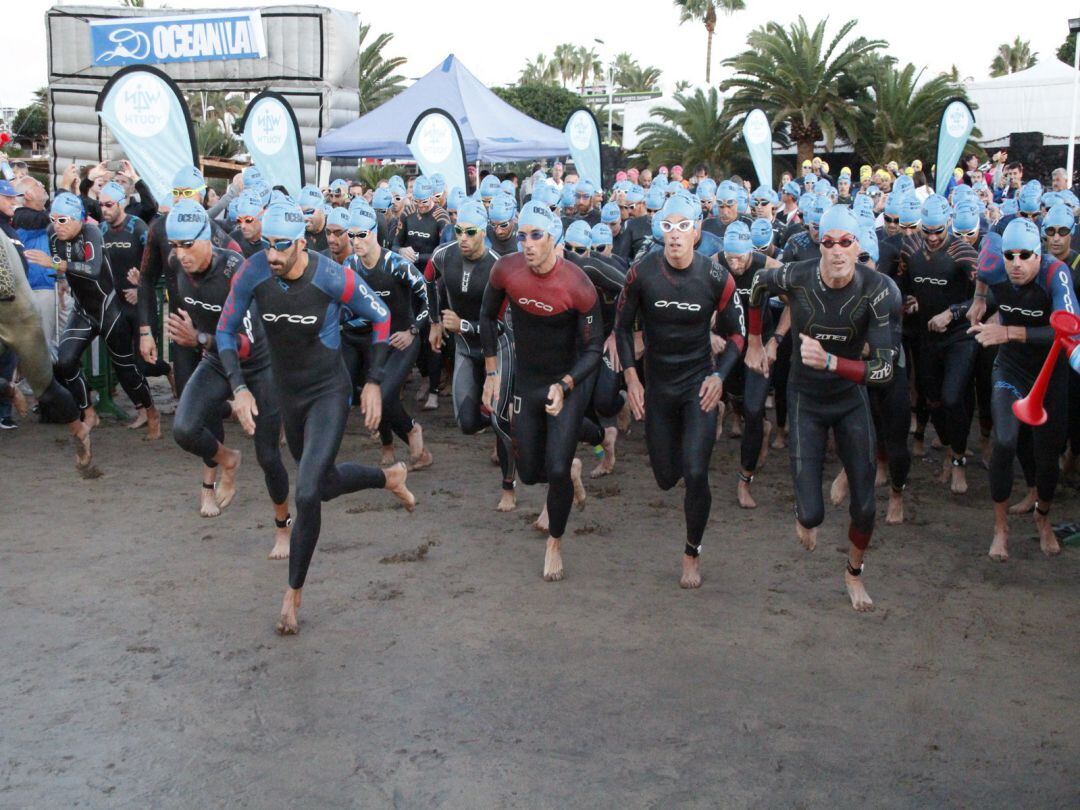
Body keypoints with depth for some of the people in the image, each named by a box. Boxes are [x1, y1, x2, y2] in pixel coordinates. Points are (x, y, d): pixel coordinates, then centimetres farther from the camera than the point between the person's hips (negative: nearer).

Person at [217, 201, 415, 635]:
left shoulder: (333, 278, -23)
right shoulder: (252, 273, -15)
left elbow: (381, 318, -7)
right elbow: (226, 331, -2)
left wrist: (373, 383, -7)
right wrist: (238, 389, -12)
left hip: (330, 391, -5)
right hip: (286, 392, 5)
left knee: (307, 494, -14)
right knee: (324, 483, 20)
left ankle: (293, 593, 5)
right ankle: (390, 477, 51)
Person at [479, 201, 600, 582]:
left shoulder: (578, 286, -23)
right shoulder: (506, 270, -14)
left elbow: (593, 349, -15)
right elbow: (488, 316, 5)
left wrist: (564, 386, -30)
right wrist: (491, 371, 5)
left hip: (567, 384, -4)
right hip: (525, 383, 4)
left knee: (557, 471, -11)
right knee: (529, 473, 9)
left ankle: (555, 543, 14)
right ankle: (571, 469, 44)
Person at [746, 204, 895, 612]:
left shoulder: (874, 289, -20)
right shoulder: (798, 276, -21)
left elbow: (884, 368, -23)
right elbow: (758, 282, 5)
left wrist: (830, 361, -37)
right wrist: (754, 343, 11)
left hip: (851, 399, 1)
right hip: (806, 401, -1)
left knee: (865, 506, 4)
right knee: (812, 514, -6)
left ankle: (854, 573, 34)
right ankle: (804, 516, 34)